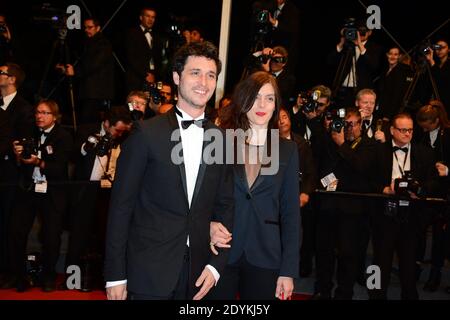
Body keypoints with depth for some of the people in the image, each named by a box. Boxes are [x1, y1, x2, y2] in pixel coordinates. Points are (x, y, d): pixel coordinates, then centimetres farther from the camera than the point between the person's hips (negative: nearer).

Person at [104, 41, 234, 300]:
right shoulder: (148, 133, -6)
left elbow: (226, 206, 9)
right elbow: (121, 205, -5)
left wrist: (216, 265, -1)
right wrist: (115, 275, -7)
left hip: (198, 277, 3)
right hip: (149, 274, -3)